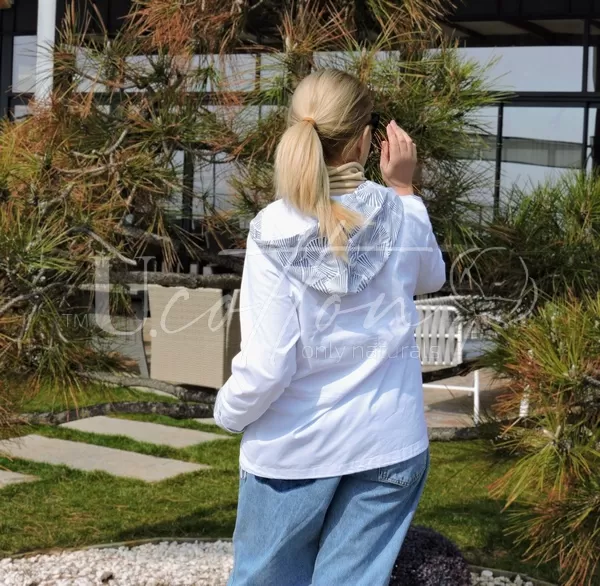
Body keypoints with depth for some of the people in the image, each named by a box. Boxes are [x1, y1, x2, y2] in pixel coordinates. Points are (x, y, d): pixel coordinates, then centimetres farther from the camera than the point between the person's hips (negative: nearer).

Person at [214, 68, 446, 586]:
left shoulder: (274, 232, -15)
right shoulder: (399, 217, -8)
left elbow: (267, 366, -16)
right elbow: (432, 279, 16)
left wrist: (227, 414, 3)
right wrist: (404, 189, 16)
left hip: (296, 446, -2)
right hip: (388, 443, 2)